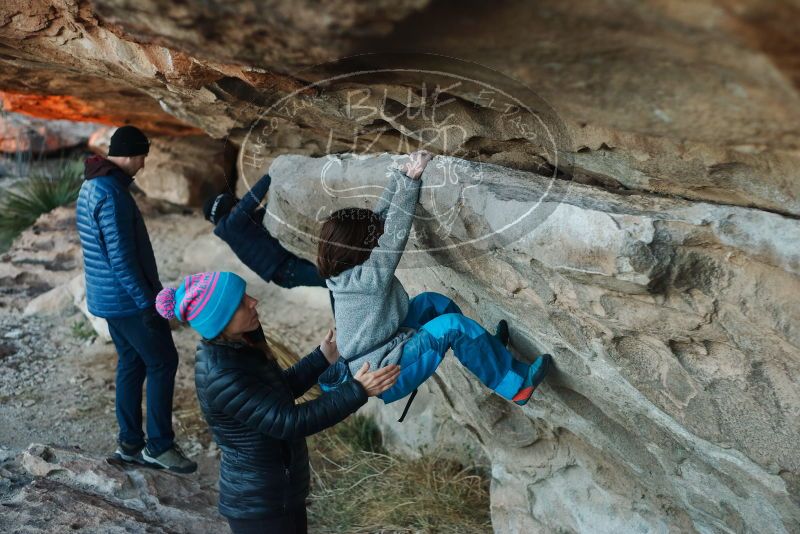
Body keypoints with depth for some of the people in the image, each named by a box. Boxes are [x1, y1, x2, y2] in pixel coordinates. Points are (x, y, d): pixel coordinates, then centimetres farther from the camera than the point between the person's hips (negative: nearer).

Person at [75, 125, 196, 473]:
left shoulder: (90, 187, 11)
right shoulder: (112, 194, -22)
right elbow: (122, 258, -24)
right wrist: (147, 301, -20)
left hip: (107, 297, 10)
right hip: (127, 299, -10)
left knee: (131, 363, 15)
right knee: (163, 363, -1)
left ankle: (130, 443, 21)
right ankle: (159, 445, 5)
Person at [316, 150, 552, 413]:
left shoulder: (343, 269, -4)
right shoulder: (371, 276, -28)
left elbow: (380, 214, -3)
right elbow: (395, 233, -26)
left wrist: (402, 174, -5)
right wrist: (410, 181, -22)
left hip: (359, 363, 10)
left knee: (431, 302, 12)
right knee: (452, 326, -17)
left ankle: (483, 347, 27)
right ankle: (515, 384, -4)